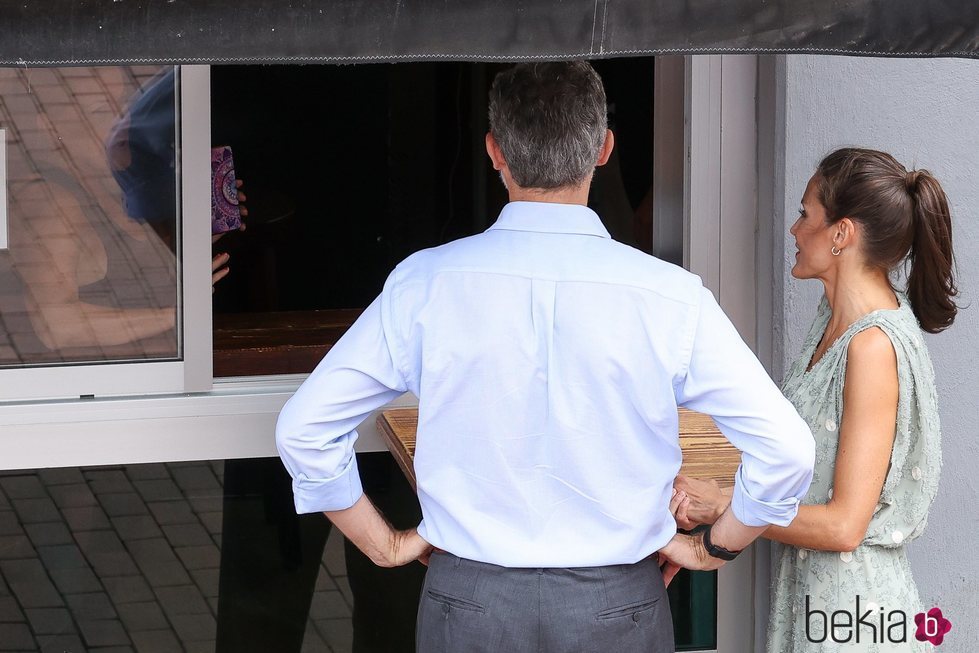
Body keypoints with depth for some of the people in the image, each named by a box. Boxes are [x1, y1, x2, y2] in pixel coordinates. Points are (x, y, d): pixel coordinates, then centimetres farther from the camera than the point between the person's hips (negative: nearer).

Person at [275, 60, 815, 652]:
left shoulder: (426, 286, -8)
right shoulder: (670, 298, -11)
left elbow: (303, 429, -5)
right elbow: (786, 448, -13)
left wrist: (386, 545, 7)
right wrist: (714, 548, 4)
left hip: (469, 604, 1)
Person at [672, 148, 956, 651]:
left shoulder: (875, 346, -21)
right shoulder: (836, 317, 8)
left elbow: (843, 525, -22)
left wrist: (722, 506, -11)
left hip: (854, 608, -9)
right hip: (806, 583, 9)